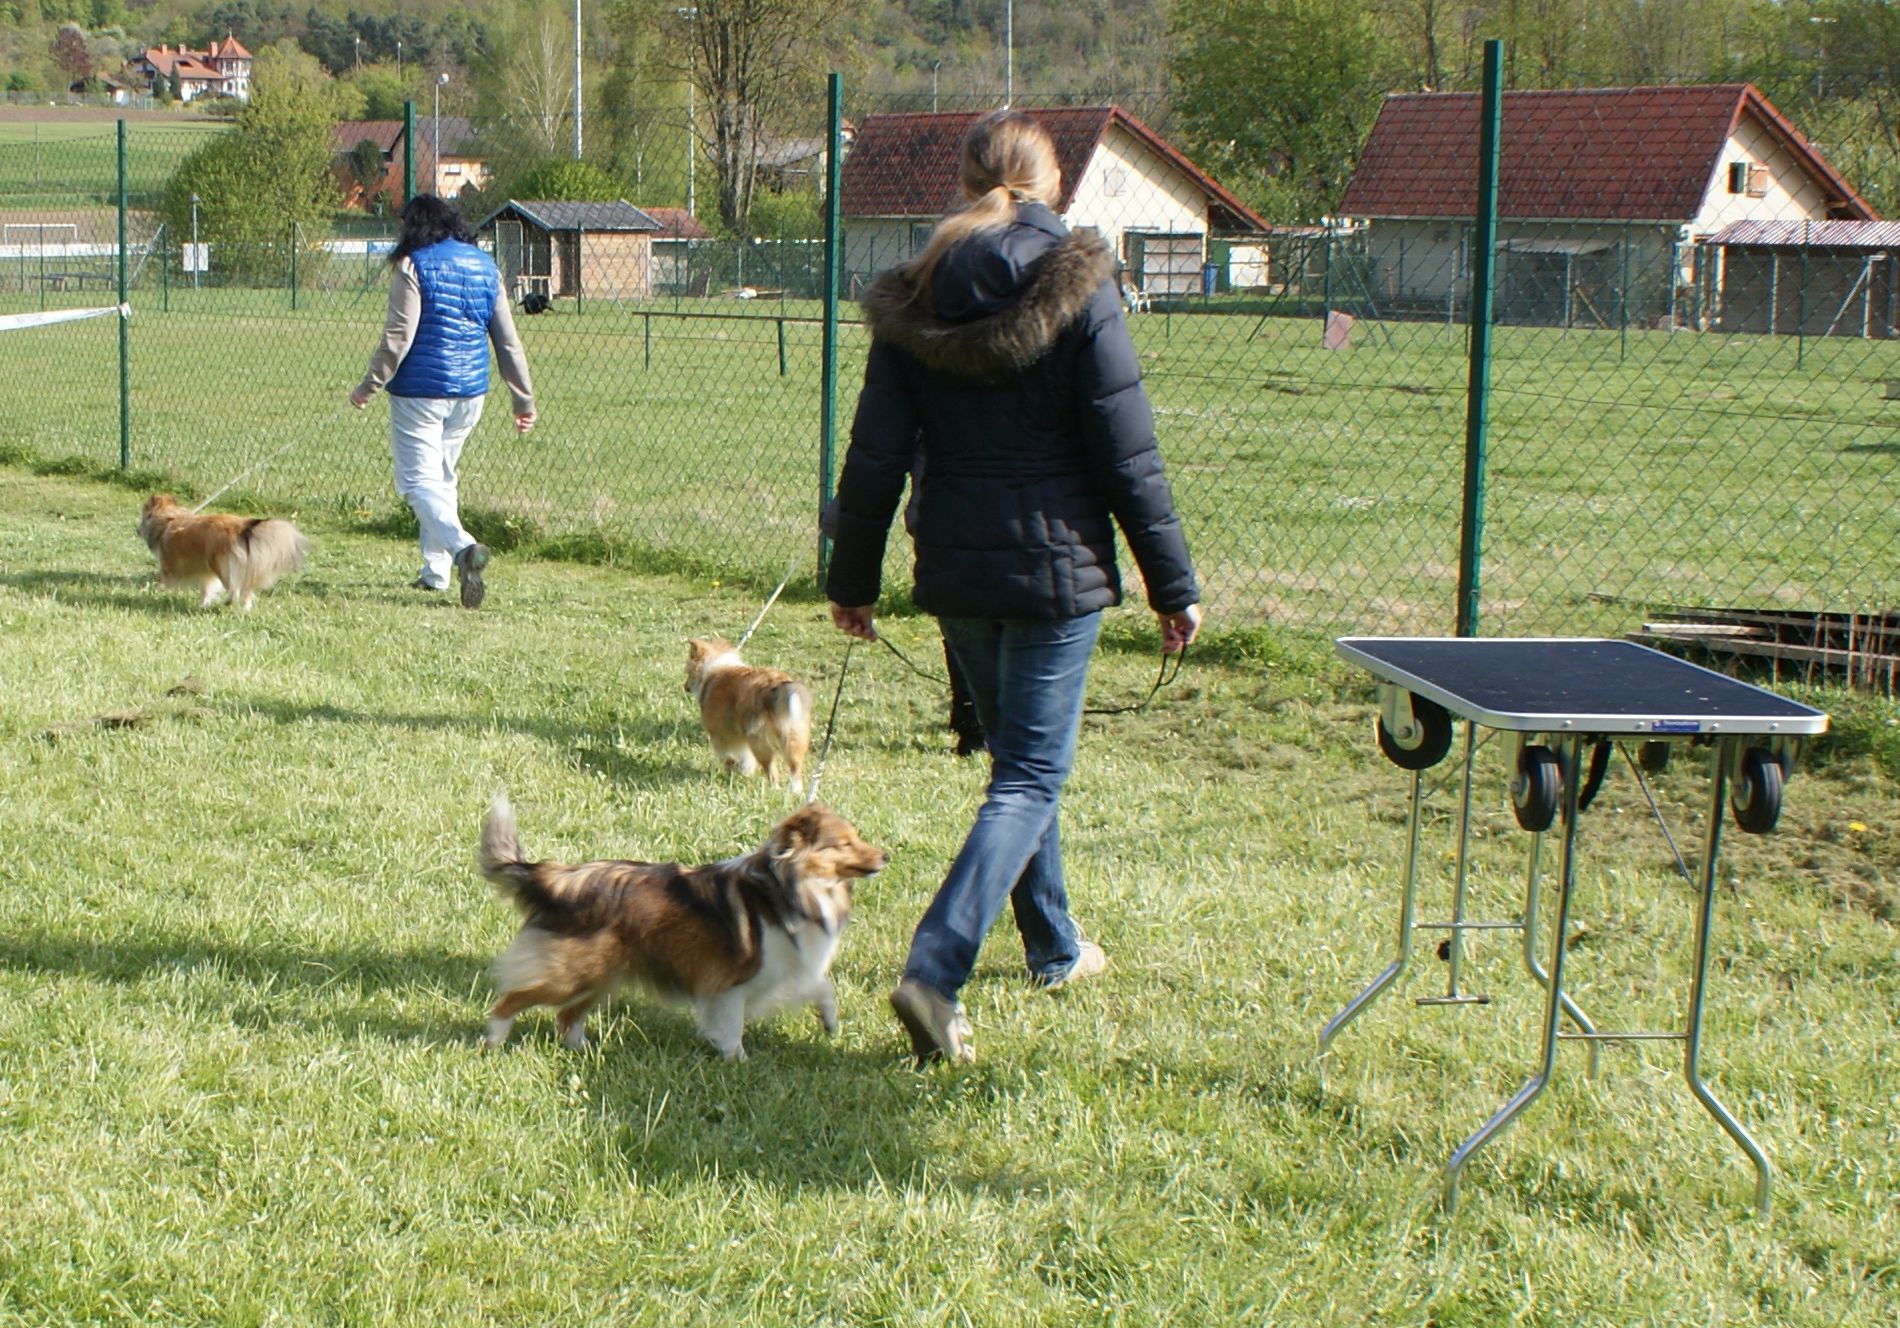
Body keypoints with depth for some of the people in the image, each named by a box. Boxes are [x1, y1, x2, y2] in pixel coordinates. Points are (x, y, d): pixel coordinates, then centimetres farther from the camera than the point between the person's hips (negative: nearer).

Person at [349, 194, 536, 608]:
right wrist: (524, 398, 14)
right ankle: (435, 570, 21)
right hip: (470, 392, 6)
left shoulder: (413, 266, -8)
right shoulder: (486, 268, 9)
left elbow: (398, 336, -13)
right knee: (443, 477, 20)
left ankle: (463, 546, -30)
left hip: (420, 391, -6)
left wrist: (368, 386, -4)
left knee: (419, 481, -6)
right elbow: (507, 339, 10)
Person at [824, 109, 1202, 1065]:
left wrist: (852, 578, 9)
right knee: (1031, 773, -2)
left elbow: (875, 456, 1)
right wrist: (1172, 585, -4)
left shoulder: (913, 299, 1)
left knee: (1017, 757, 21)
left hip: (956, 573, 5)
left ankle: (1053, 947, 36)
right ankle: (934, 968, -17)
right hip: (1055, 569, -5)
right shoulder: (1078, 293, -10)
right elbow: (1128, 457, -10)